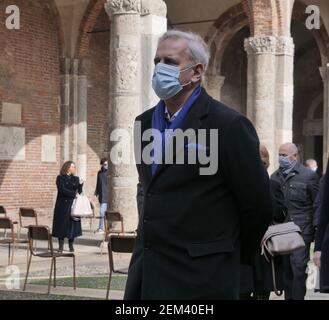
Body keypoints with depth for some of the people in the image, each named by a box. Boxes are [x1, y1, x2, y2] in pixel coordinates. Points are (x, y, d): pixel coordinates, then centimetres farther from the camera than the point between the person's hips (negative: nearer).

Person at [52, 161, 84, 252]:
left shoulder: (76, 179, 11)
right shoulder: (60, 178, 0)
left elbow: (79, 192, 4)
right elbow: (62, 190, -11)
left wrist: (80, 185, -13)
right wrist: (73, 194, -11)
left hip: (72, 205, 3)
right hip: (62, 204, -3)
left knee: (72, 224, 1)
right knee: (62, 224, -3)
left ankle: (71, 246, 10)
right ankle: (61, 246, 1)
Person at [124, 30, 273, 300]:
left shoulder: (228, 124, -12)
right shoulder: (145, 122, 10)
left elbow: (258, 204, -7)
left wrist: (234, 257, 4)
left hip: (200, 277, -6)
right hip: (146, 268, 6)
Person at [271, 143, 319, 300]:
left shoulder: (309, 176, -1)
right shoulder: (275, 177, 12)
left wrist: (317, 232, -4)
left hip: (301, 232, -4)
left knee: (298, 268, -8)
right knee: (285, 269, 8)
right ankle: (288, 296, 18)